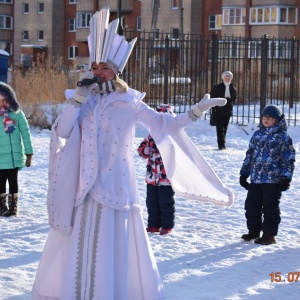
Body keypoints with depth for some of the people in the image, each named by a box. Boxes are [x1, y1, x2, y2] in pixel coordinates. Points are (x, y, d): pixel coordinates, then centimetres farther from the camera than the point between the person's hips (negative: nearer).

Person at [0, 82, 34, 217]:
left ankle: (13, 207, 20)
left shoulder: (16, 112, -4)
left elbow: (25, 132, 0)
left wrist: (28, 153, -1)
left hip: (15, 155, 0)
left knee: (13, 181, 9)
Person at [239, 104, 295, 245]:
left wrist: (286, 177, -13)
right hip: (255, 178, 6)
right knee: (251, 205, 11)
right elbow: (249, 155, 18)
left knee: (270, 208, 0)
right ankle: (254, 231, 26)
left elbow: (288, 159, -7)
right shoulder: (257, 135, 12)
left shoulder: (283, 137, -5)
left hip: (273, 180, -6)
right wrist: (244, 173, 17)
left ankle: (269, 235, 7)